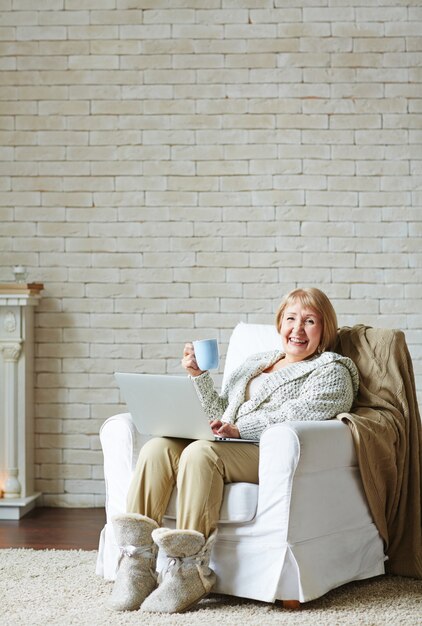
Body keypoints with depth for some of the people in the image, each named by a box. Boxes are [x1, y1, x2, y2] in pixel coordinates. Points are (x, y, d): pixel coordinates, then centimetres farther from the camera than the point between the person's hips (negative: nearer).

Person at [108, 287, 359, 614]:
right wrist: (199, 376, 11)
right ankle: (137, 563, -31)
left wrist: (240, 428, -22)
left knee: (201, 452, -34)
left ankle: (190, 570, -35)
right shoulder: (254, 363, 31)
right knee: (158, 447, -23)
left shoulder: (332, 371, 11)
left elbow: (297, 415, -8)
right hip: (226, 447, 6)